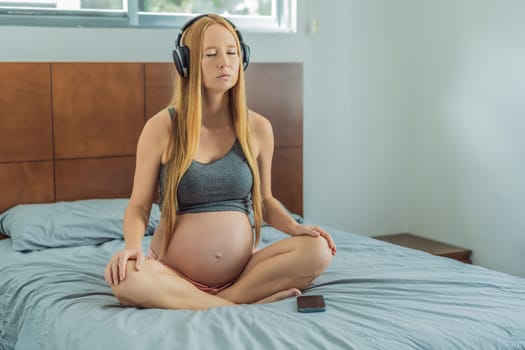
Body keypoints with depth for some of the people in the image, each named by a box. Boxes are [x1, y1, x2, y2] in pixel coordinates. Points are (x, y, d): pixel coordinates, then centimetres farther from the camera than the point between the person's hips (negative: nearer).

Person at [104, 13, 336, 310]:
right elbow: (139, 206, 1)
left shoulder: (258, 128, 4)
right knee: (125, 278, -35)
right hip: (174, 272, -2)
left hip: (243, 269, 3)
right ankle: (247, 306, -21)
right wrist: (132, 245, -20)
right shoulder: (161, 128, -3)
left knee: (318, 250, -23)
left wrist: (295, 227, -3)